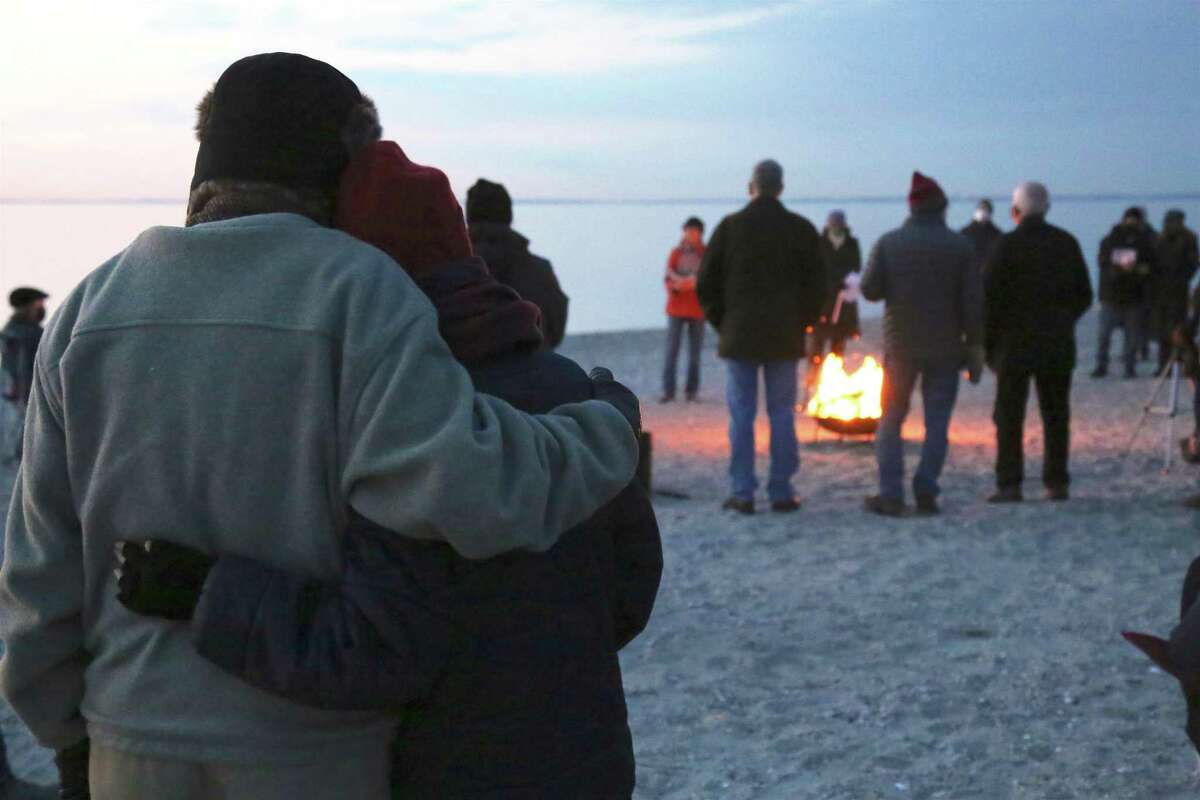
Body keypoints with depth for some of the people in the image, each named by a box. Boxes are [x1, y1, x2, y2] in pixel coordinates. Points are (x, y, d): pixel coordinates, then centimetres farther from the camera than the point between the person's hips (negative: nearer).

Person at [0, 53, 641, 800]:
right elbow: (458, 486, -29)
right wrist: (603, 432, -10)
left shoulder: (98, 307, -1)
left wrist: (69, 732, 13)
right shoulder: (357, 291, -15)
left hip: (147, 739, 4)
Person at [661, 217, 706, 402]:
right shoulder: (676, 253, 9)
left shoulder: (707, 254, 4)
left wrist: (694, 283, -19)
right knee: (672, 350, -5)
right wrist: (675, 285, -16)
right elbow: (668, 279, 6)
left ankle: (691, 390, 6)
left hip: (698, 309, -1)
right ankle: (668, 390, -3)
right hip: (676, 308, 1)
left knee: (694, 352, 0)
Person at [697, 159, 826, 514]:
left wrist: (721, 322, 11)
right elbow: (818, 286, 2)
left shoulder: (730, 227, -3)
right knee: (782, 415, 6)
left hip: (739, 337, -1)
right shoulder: (801, 229, 0)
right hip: (784, 338, 1)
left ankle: (743, 493, 2)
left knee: (741, 415, 3)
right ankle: (781, 492, 8)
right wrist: (801, 323, 14)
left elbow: (706, 284, -1)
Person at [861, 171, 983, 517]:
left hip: (900, 346, 0)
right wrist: (975, 346, 2)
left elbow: (870, 290, -4)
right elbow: (972, 303, -4)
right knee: (937, 423, 7)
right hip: (945, 349, 0)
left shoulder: (888, 243, -3)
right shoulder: (960, 246, -3)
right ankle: (926, 491, 3)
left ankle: (890, 494, 3)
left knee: (891, 420, 8)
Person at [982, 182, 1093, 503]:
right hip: (1058, 344, 4)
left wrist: (987, 342, -2)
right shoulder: (1067, 243, 6)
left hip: (1015, 344, -4)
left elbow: (989, 296, -11)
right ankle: (1057, 482, 11)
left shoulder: (1008, 245, -9)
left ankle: (1009, 484, -3)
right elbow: (1084, 295, 11)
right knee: (1055, 414, 10)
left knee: (1009, 416, 0)